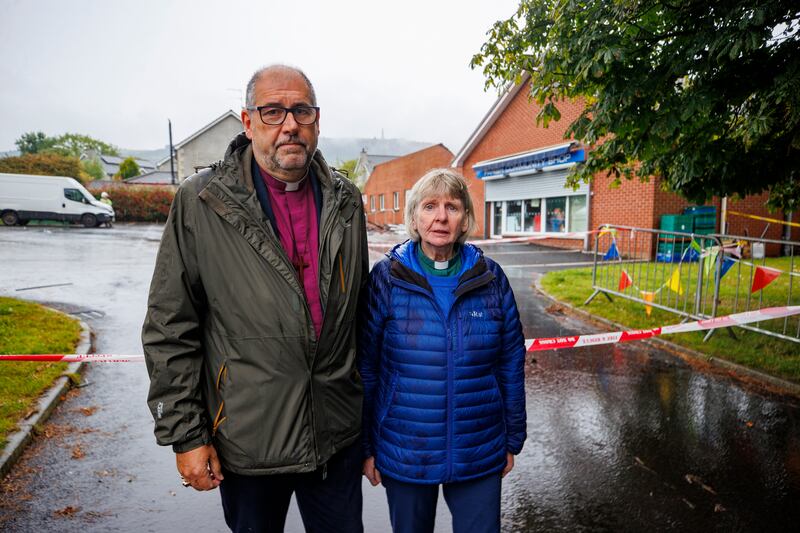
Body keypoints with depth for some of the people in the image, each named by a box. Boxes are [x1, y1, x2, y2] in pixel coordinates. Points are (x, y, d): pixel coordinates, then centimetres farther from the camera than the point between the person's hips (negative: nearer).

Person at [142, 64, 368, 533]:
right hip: (247, 440, -2)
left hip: (338, 436, 3)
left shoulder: (345, 201, 3)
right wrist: (185, 434, -6)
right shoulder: (201, 203, -9)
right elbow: (170, 331, -6)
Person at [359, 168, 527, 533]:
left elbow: (511, 365, 3)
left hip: (480, 455, 1)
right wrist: (366, 447, -2)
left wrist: (512, 440, 7)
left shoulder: (490, 278, -4)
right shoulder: (387, 277, -9)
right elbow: (366, 367, -5)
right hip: (403, 455, 0)